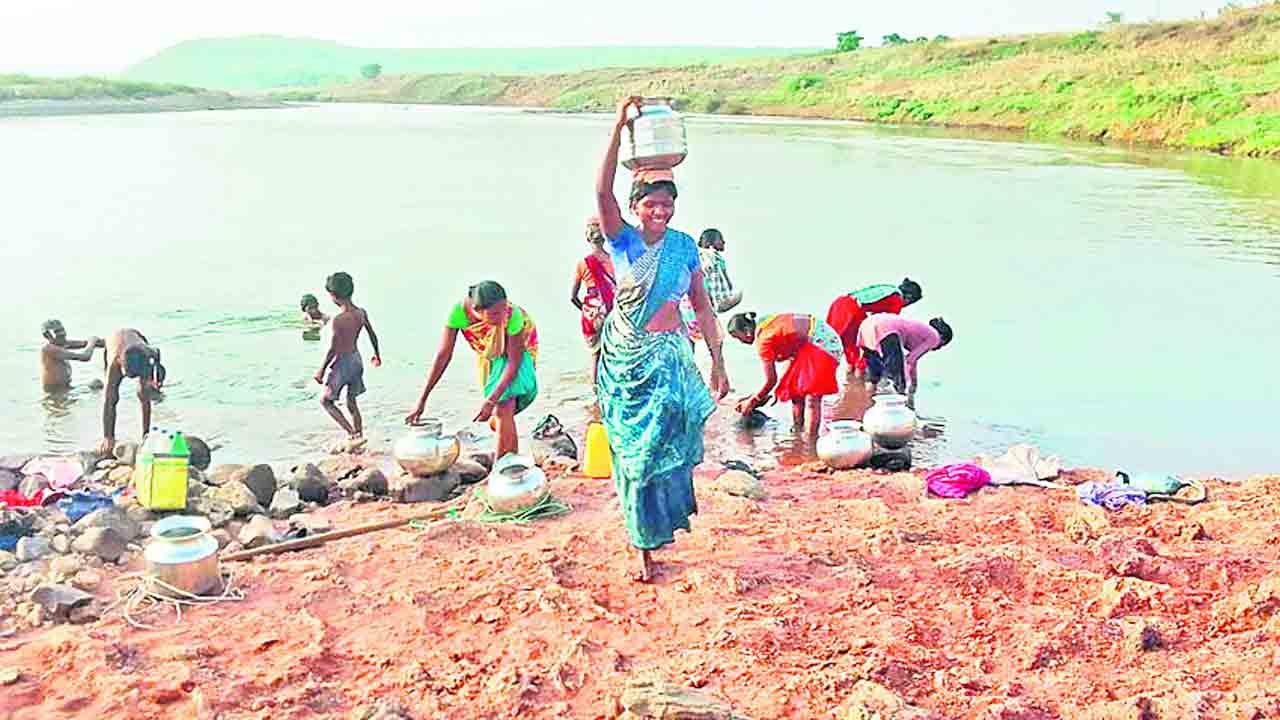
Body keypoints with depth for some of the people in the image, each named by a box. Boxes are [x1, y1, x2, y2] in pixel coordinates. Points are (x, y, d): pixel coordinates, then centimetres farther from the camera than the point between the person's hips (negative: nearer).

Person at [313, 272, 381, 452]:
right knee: (351, 402, 18)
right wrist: (377, 355, 27)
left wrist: (322, 369, -10)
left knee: (325, 400, 8)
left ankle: (353, 434, -2)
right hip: (357, 359, 7)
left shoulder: (338, 319, -22)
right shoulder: (362, 313, -2)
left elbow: (333, 349, -21)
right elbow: (373, 335, 11)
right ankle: (357, 438, 22)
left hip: (343, 362, -7)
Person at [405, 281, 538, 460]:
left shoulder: (513, 315, -40)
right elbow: (443, 355, -23)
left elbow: (513, 363, -32)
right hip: (490, 356, 4)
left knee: (504, 408, -19)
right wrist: (422, 399, -22)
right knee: (495, 420, 12)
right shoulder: (459, 312, -33)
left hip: (517, 352, -3)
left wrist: (491, 400, -37)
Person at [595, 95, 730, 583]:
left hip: (670, 359, 2)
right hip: (627, 360, -2)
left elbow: (702, 307, 8)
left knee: (666, 445, -1)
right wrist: (618, 130, -29)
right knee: (632, 450, 3)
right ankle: (644, 547, 14)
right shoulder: (622, 240, -5)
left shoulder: (684, 246, 3)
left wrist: (718, 363, 6)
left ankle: (663, 520, 23)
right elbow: (602, 192, -22)